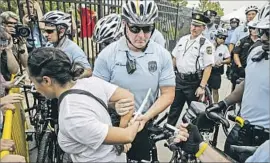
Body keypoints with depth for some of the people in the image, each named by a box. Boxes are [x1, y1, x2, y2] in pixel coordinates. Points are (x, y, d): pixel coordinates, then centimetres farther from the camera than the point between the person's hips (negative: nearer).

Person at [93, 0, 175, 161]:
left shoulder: (163, 55, -9)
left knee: (141, 158, 18)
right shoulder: (107, 55, -12)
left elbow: (168, 93, -8)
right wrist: (115, 105, -27)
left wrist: (146, 116, -21)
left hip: (146, 124, 1)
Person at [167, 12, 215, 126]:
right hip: (179, 79, 5)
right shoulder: (183, 39, 8)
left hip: (194, 82, -5)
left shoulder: (205, 44, -11)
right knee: (174, 109, 15)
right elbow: (175, 58, 13)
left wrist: (202, 87, -20)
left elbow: (208, 67, -15)